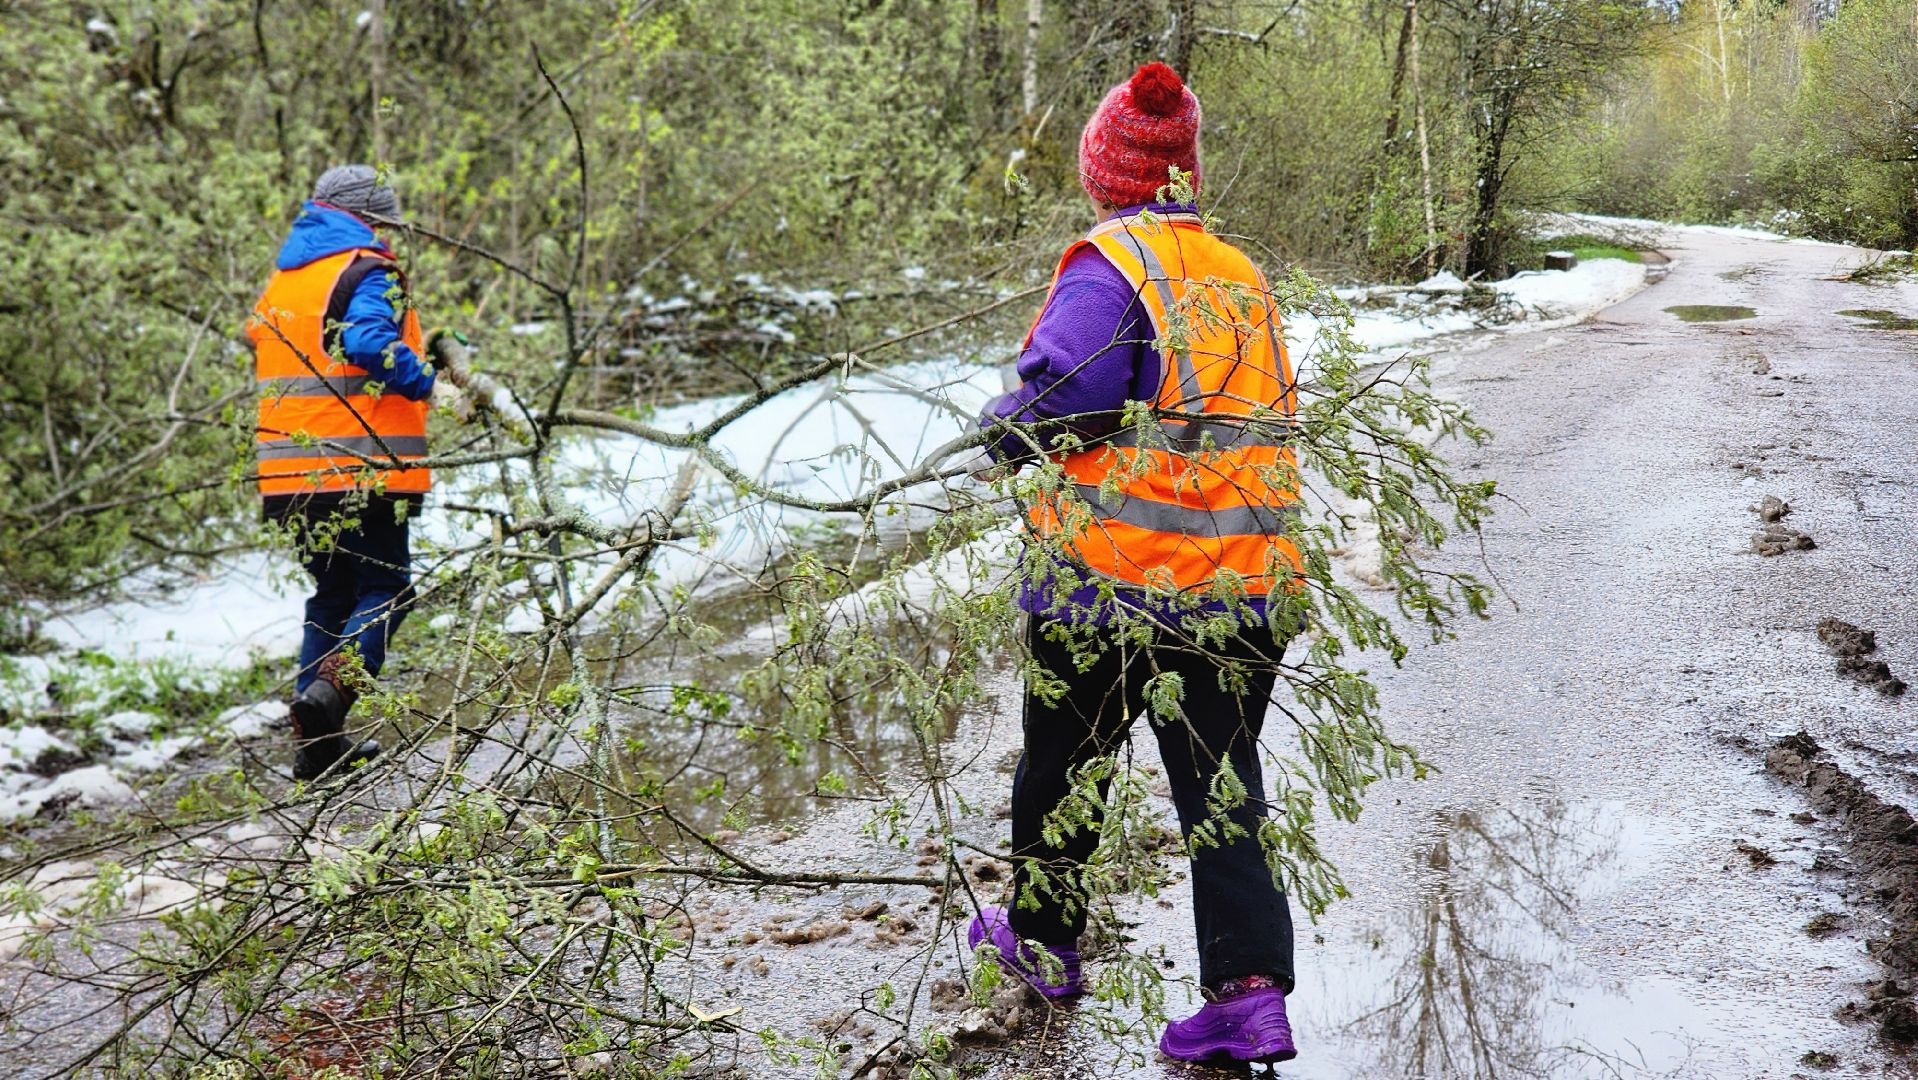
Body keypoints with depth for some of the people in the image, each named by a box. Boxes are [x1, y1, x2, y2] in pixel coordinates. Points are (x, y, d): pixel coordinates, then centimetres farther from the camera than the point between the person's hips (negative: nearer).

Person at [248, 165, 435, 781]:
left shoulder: (280, 280, 19)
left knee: (330, 596, 15)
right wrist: (421, 379, -9)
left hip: (292, 472, 8)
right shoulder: (367, 272, -6)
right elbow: (368, 340, -23)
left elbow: (262, 357, 18)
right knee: (386, 589, 0)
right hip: (361, 470, -7)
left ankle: (316, 742, 12)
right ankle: (332, 687, -23)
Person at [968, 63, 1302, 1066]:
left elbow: (1057, 394, -25)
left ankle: (1042, 939, 34)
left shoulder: (1109, 268, -12)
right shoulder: (1243, 276, 10)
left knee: (1062, 763, 16)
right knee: (1222, 786, 10)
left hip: (1112, 581, -5)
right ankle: (1250, 989, 1)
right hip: (1246, 588, 5)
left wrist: (1006, 430, -6)